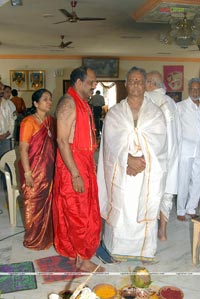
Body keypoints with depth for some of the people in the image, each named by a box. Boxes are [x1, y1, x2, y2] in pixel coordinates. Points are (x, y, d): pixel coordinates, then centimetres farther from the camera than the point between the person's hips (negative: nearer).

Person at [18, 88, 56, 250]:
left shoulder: (51, 120, 6)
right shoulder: (29, 122, -13)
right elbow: (23, 149, -15)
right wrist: (27, 173, -18)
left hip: (50, 170, 6)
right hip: (34, 171, -6)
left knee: (49, 203, 15)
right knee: (34, 205, 7)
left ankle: (48, 235, 33)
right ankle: (34, 240, 24)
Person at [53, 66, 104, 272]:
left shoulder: (83, 103, 13)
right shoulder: (68, 103, -17)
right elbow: (62, 140, -22)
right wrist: (75, 174, -24)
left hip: (85, 164, 9)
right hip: (72, 166, -9)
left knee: (82, 211, 18)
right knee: (79, 214, 1)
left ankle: (73, 250, 34)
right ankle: (82, 259, 16)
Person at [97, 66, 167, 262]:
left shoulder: (155, 112, 6)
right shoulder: (114, 112, 6)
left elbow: (158, 141, -6)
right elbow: (112, 139, -7)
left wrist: (142, 160, -19)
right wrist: (129, 159, -20)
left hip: (147, 171, 1)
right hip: (121, 170, 0)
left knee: (145, 208, 6)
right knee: (120, 208, 5)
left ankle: (144, 249, 23)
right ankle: (119, 248, 22)